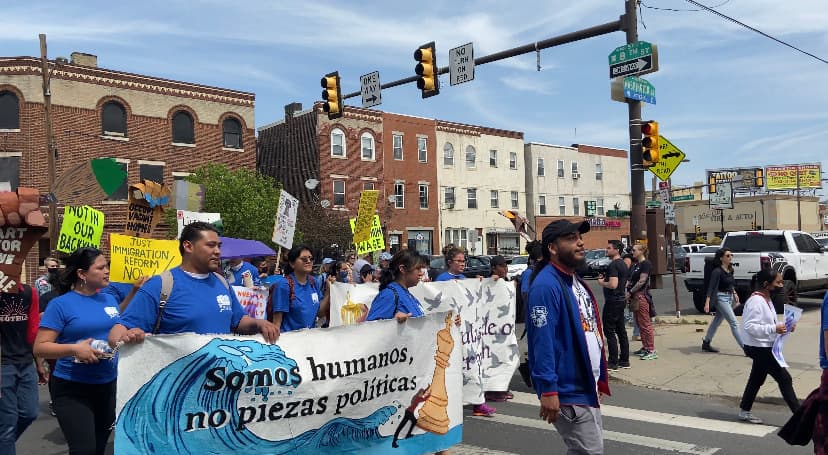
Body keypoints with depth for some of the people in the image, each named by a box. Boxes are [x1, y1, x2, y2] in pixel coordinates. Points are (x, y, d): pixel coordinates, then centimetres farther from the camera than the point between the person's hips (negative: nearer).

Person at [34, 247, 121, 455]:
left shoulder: (110, 299, 7)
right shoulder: (61, 304, -11)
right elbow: (40, 347, -14)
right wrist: (74, 349, -28)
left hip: (108, 384, 6)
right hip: (72, 388, -6)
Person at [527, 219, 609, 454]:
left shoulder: (575, 281, 12)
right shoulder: (546, 285, -20)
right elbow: (542, 341, -25)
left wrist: (599, 379, 18)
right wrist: (548, 390, -27)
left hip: (587, 386, 10)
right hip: (568, 392, -10)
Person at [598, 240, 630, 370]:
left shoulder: (613, 265, -18)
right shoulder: (623, 264, 14)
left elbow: (613, 285, -27)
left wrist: (602, 282, -9)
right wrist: (605, 278, 16)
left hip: (613, 301, -10)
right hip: (621, 300, 10)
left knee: (609, 331, -5)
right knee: (621, 330, 13)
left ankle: (613, 362, -3)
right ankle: (624, 360, 18)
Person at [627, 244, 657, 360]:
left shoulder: (645, 264, -11)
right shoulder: (635, 264, 16)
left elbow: (641, 281, -17)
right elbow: (631, 279, 15)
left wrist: (630, 292, -12)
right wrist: (626, 289, -1)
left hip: (641, 296, -9)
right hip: (634, 296, 9)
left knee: (645, 323, -7)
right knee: (639, 323, 13)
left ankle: (652, 350, -4)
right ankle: (645, 347, 22)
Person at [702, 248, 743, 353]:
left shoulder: (730, 270, 7)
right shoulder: (717, 271, -17)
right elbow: (711, 287, -19)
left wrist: (734, 293, 12)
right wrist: (707, 302, -25)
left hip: (729, 297, 8)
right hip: (721, 298, -8)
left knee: (716, 321, 15)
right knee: (734, 323, -9)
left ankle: (706, 344, 24)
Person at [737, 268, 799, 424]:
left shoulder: (766, 299, 10)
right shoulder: (756, 301, -21)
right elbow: (749, 326, -26)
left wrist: (782, 326, 2)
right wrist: (774, 329, -27)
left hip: (764, 347, 10)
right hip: (759, 348, -10)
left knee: (757, 379, 17)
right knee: (784, 379, -4)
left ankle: (744, 411, 28)